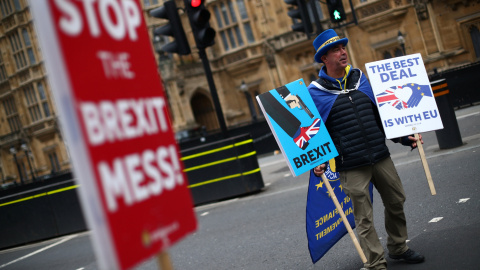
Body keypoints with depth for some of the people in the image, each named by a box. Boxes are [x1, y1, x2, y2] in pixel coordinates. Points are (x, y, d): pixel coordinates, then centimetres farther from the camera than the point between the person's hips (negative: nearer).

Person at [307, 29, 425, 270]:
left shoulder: (360, 78, 9)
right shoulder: (316, 92, -7)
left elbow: (383, 113, 17)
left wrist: (403, 137, 13)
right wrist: (318, 161, -16)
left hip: (381, 157, 6)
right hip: (351, 167, -5)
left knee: (396, 202, 16)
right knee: (364, 218, 1)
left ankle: (398, 248, 38)